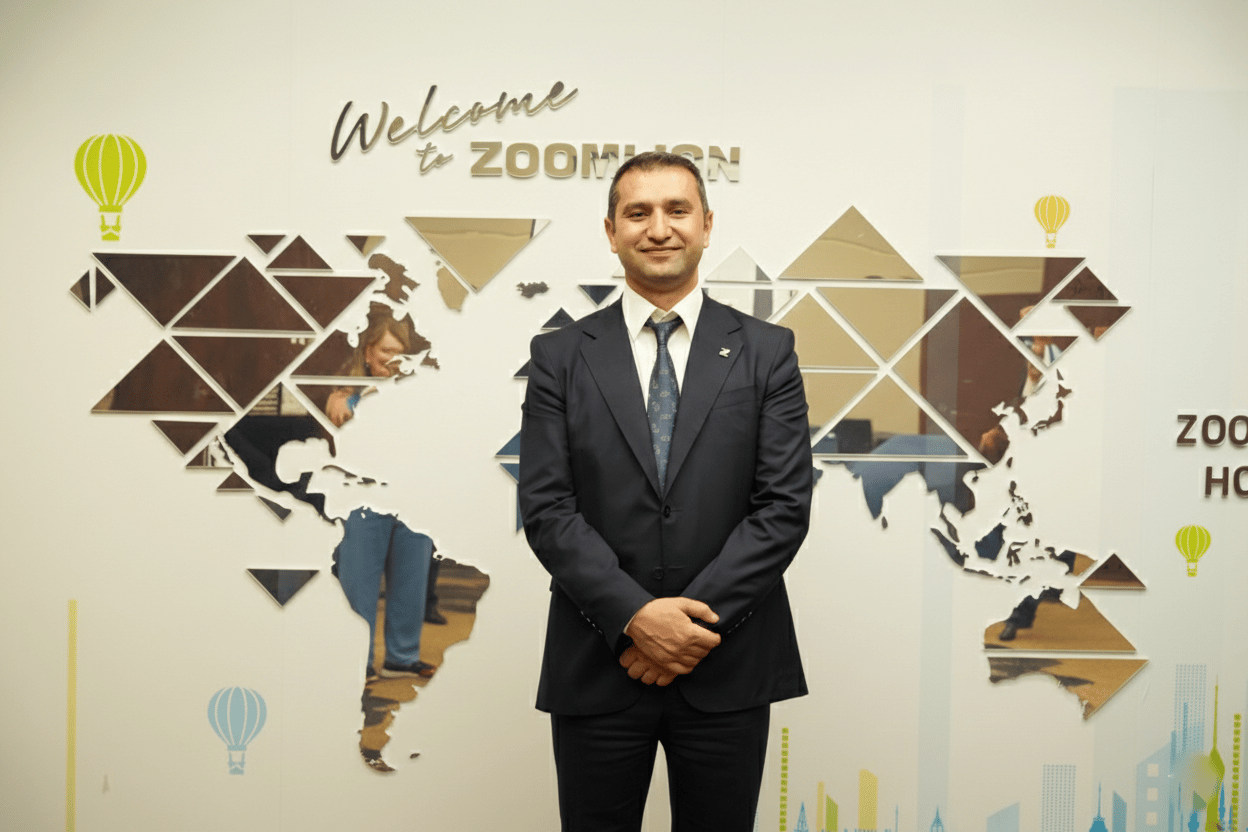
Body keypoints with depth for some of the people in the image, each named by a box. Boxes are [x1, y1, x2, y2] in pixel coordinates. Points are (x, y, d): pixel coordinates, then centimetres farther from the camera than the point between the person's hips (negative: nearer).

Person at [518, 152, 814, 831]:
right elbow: (547, 509, -5)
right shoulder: (560, 357, 2)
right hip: (598, 667, 0)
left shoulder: (766, 353, 2)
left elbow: (784, 506, -5)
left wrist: (700, 618, -13)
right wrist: (636, 616, -16)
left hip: (728, 669, 0)